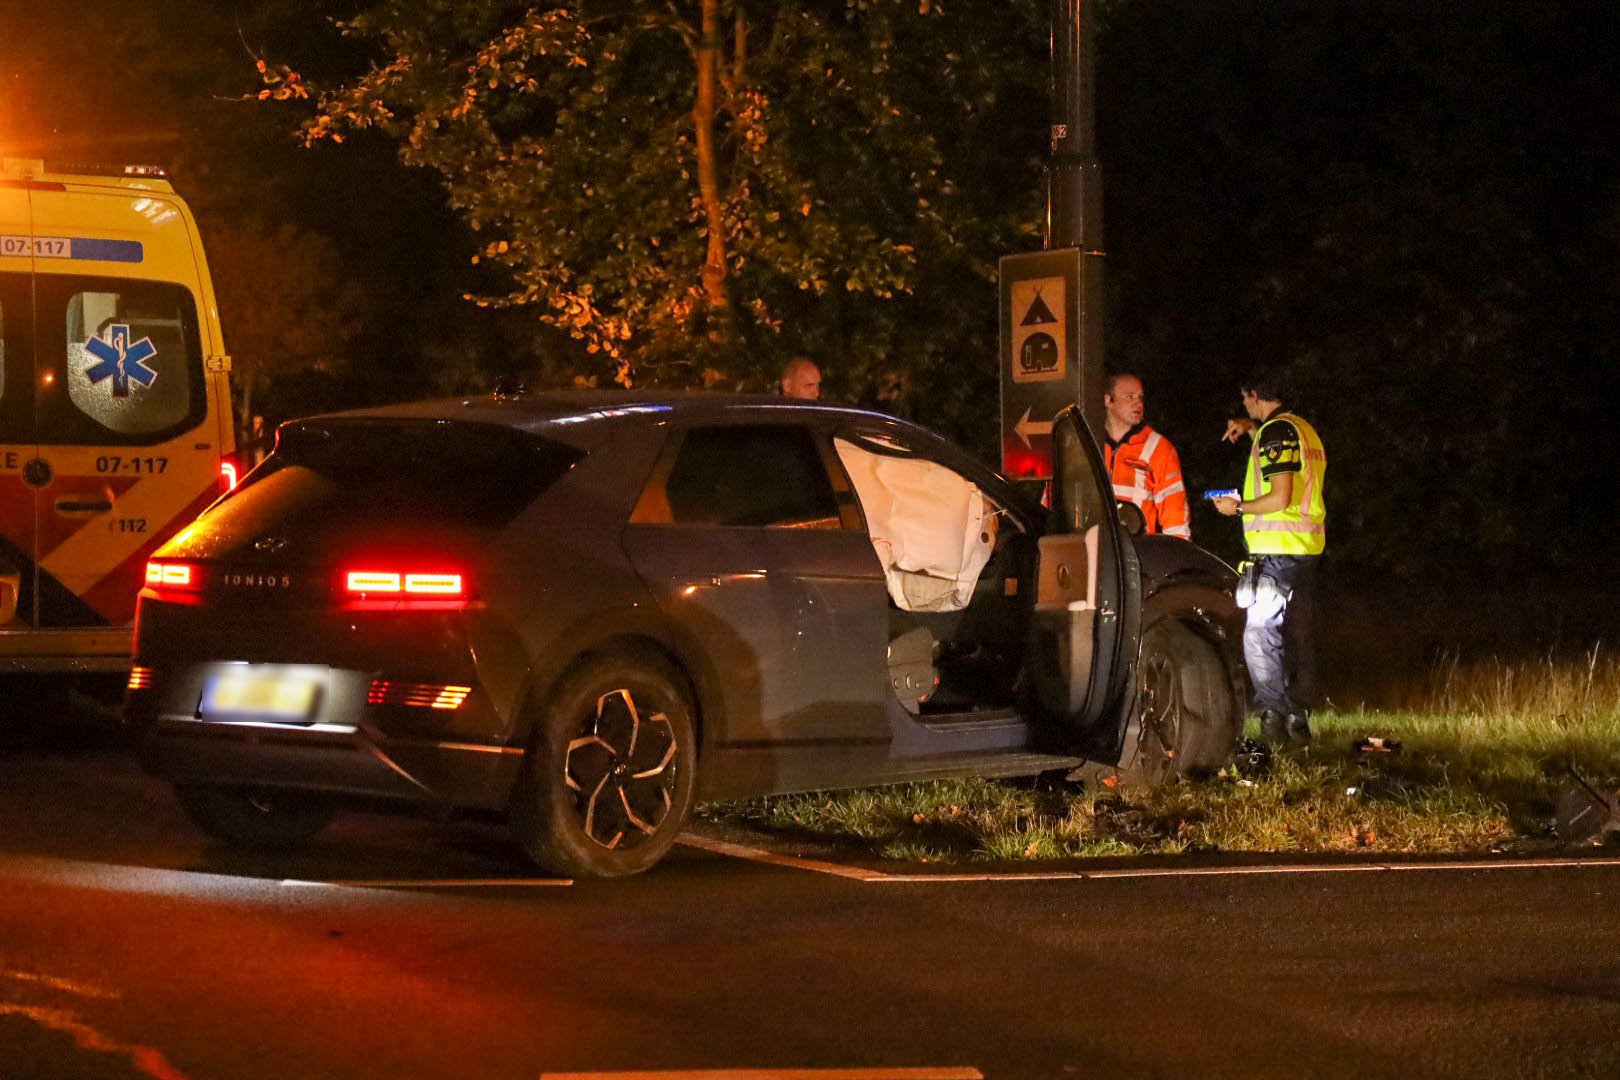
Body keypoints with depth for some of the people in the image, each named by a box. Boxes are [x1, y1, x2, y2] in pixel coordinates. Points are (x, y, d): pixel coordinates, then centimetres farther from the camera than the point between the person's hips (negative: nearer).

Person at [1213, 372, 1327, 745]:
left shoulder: (1276, 432, -12)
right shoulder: (1304, 430, 16)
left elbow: (1281, 497, -20)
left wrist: (1238, 508, -7)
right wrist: (1250, 428, 25)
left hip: (1277, 551, -9)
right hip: (1307, 549, 9)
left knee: (1260, 637, -6)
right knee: (1300, 639, 10)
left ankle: (1275, 716, -11)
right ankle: (1299, 720, 12)